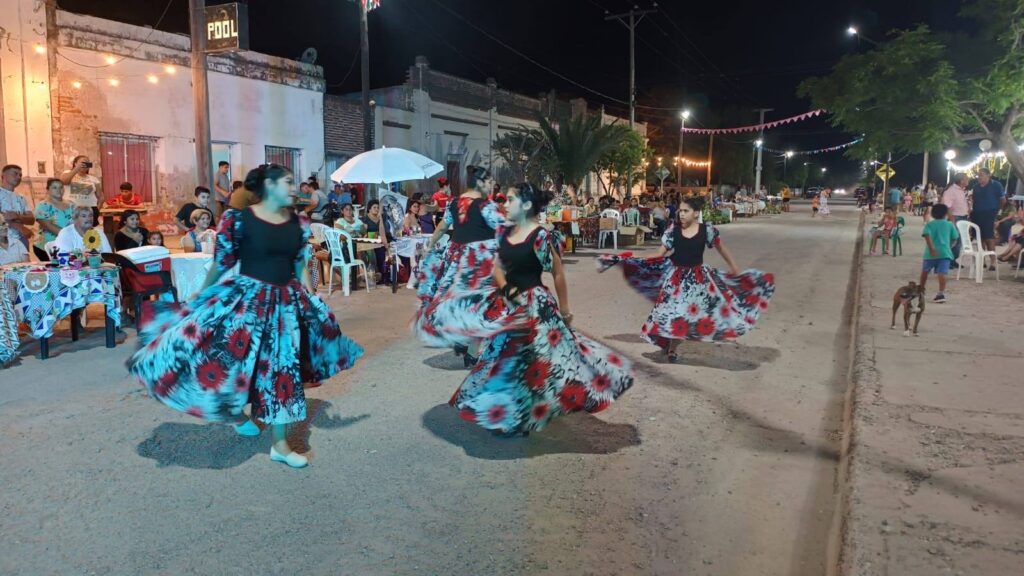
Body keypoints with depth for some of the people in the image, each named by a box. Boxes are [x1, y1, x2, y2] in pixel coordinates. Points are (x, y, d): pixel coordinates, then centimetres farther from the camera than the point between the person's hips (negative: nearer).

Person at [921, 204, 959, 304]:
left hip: (932, 252, 0)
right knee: (942, 273, -9)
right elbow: (954, 238, 9)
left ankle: (921, 289, 34)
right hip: (945, 252, 0)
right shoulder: (949, 224, 8)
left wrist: (931, 248, -18)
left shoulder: (929, 224, 4)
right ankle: (941, 293, -21)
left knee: (924, 271, 19)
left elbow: (927, 235, -13)